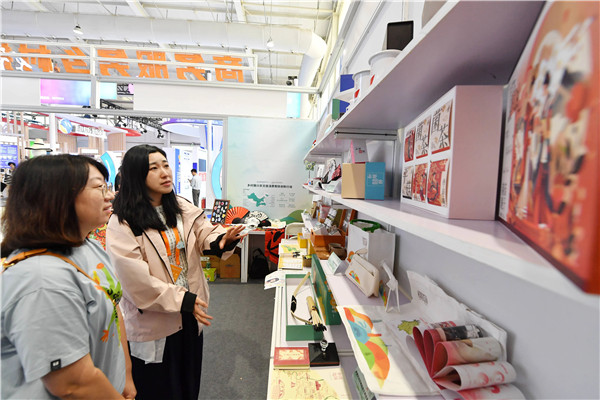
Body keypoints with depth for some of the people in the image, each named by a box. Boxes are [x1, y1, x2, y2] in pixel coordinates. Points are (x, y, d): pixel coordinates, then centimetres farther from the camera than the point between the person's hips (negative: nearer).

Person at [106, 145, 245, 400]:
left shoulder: (182, 208, 0)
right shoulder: (122, 224, -17)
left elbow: (205, 235, -8)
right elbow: (136, 279, -21)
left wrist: (223, 240, -31)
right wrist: (182, 299, -20)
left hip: (190, 314, 5)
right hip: (154, 322, -4)